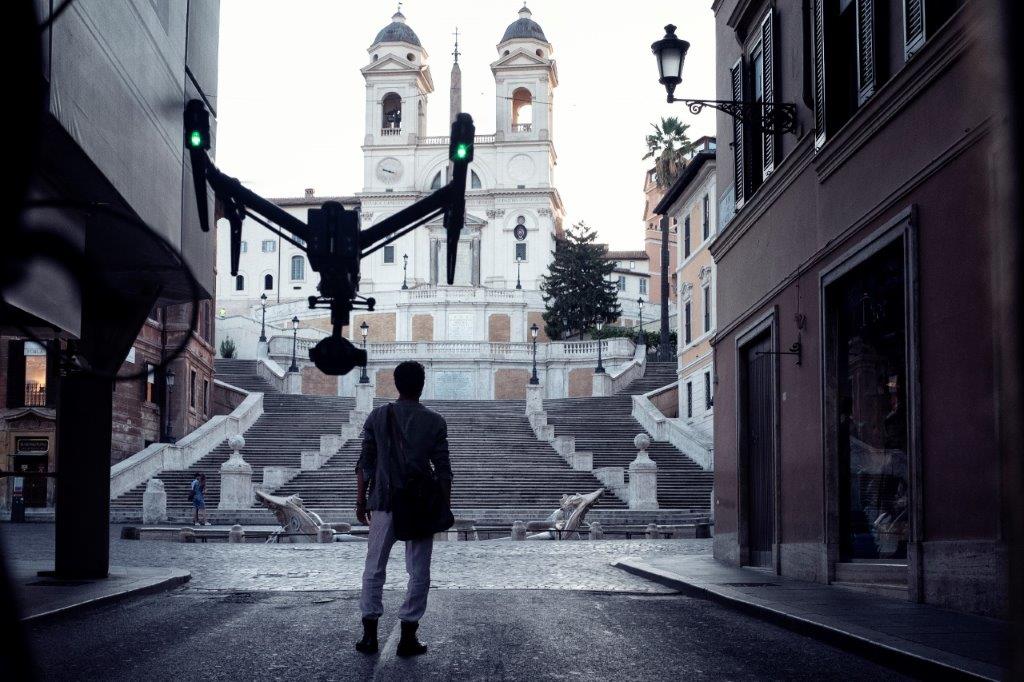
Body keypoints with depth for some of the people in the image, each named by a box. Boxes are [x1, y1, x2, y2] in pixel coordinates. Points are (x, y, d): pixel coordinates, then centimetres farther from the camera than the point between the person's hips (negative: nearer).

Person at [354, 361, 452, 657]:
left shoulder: (377, 417, 2)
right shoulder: (435, 422, -1)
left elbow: (365, 463, 2)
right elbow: (443, 469, -1)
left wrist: (360, 500, 9)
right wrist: (445, 506, 7)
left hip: (383, 502, 1)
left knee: (374, 569, 10)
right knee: (418, 571, 6)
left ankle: (370, 634, 8)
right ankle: (408, 637, 4)